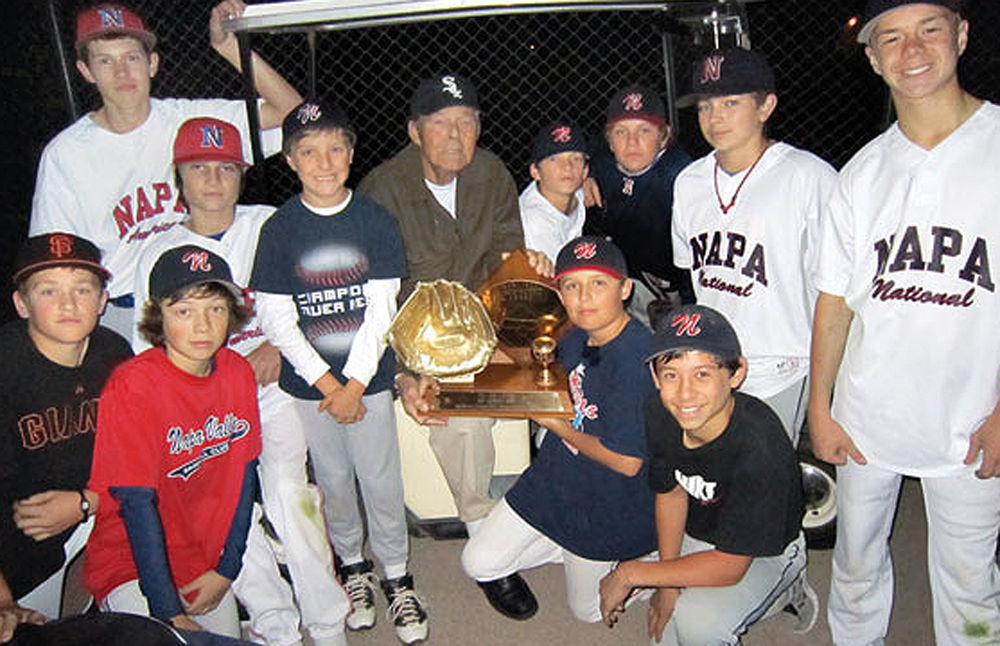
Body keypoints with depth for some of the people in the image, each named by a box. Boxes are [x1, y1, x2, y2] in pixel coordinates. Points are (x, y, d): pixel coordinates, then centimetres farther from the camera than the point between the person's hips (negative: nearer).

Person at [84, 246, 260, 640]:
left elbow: (245, 471, 1)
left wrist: (227, 569, -2)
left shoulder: (237, 373, -6)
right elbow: (137, 503, -22)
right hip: (130, 563, -5)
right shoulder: (132, 386, -22)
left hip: (206, 559, 5)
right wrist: (170, 615, -21)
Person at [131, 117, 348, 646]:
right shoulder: (158, 252, 9)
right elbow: (145, 347, 9)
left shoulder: (270, 226, 6)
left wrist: (279, 346, -8)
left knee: (288, 490, -20)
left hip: (275, 385, -1)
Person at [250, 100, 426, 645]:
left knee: (381, 481, 6)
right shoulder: (279, 229, -4)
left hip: (368, 378, 0)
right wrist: (325, 382, -10)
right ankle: (352, 566, 38)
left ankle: (397, 578, 27)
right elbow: (275, 319, -6)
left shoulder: (375, 220, -4)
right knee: (332, 481, 14)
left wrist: (355, 384, -10)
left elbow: (381, 312, -6)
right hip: (308, 382, 1)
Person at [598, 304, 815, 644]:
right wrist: (669, 583, -5)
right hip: (695, 533, 6)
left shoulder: (760, 448, -37)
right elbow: (672, 491, -1)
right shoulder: (657, 413, -20)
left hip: (765, 551, -5)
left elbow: (729, 566, -30)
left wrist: (630, 574, -24)